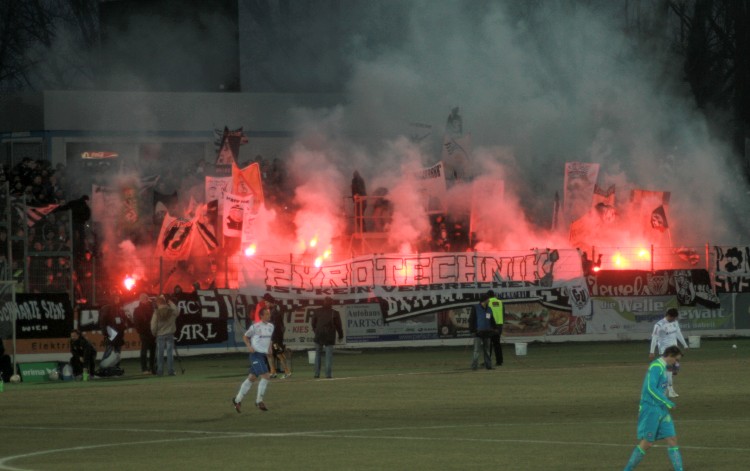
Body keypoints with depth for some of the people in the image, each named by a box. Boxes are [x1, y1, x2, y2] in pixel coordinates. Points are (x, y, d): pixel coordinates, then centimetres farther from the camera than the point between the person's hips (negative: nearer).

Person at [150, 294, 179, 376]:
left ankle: (160, 371, 4)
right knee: (170, 353, 4)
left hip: (160, 335, -1)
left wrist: (154, 333, 9)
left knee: (160, 354, 5)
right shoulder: (172, 311, -6)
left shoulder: (156, 313, -10)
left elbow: (153, 326, -9)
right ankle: (170, 370, 2)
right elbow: (177, 312, 18)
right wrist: (171, 304, 21)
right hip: (170, 335, 1)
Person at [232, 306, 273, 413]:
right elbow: (245, 337, 0)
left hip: (263, 355, 7)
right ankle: (259, 401, -6)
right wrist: (249, 346, -15)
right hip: (256, 355, -7)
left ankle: (237, 400, 22)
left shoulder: (271, 326, 9)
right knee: (266, 376, -16)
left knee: (252, 378, 12)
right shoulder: (255, 327, -11)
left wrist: (269, 348, 10)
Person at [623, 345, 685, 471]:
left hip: (661, 411, 9)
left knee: (672, 439, 1)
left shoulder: (662, 367, 15)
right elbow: (651, 388, -23)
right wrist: (668, 403, -21)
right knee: (647, 443, -6)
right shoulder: (656, 366, -14)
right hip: (651, 410, -9)